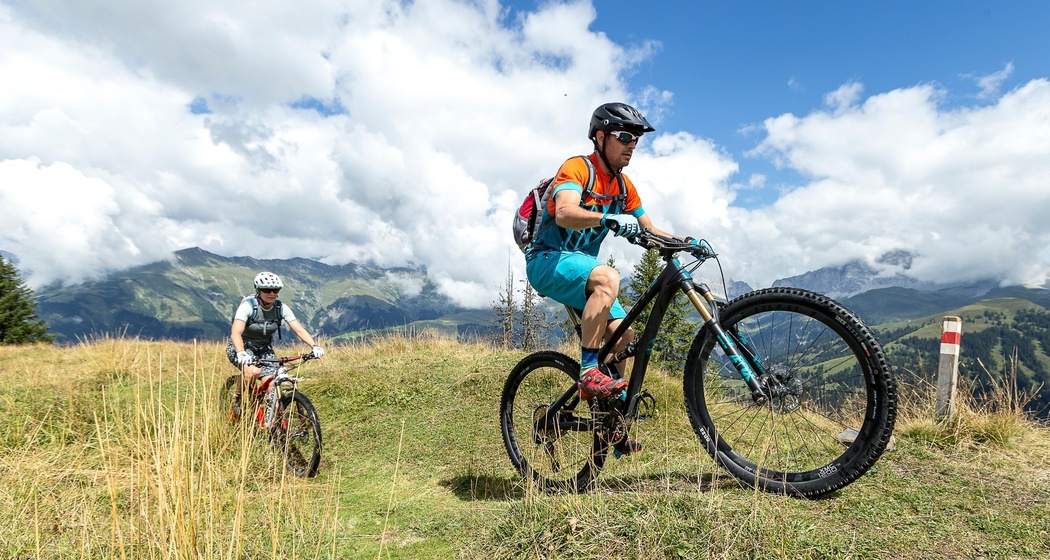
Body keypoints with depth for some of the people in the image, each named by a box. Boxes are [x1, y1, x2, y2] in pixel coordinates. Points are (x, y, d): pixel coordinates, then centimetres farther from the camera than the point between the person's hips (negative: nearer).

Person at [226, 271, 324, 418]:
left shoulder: (281, 308, -13)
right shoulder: (247, 306, -24)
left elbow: (299, 329, -19)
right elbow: (235, 333, -35)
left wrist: (314, 346, -36)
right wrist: (241, 353, -53)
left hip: (264, 349, 4)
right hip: (241, 347, -4)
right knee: (253, 371, -34)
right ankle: (237, 397, -4)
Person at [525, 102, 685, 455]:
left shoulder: (623, 186, 10)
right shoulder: (577, 168, -13)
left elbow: (650, 231, 12)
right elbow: (564, 214, -32)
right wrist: (609, 218, -48)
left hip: (580, 265, 8)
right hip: (547, 261, -7)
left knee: (623, 335, -3)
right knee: (608, 277, -36)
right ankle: (588, 370, -29)